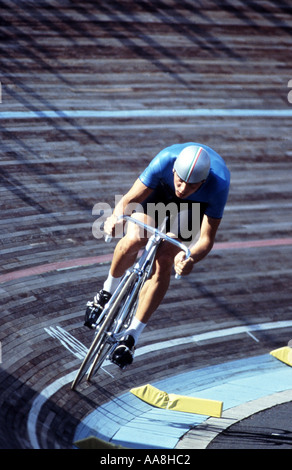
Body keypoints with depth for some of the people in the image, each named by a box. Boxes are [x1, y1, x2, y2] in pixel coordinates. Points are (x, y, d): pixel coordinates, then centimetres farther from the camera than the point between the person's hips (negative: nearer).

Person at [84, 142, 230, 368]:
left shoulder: (219, 185, -41)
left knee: (163, 262, -17)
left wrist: (190, 259, -56)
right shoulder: (165, 161, -39)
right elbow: (129, 199, -34)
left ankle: (131, 336, -4)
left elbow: (207, 239, -35)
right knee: (135, 239, -24)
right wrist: (116, 218, -56)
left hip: (199, 203, -1)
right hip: (161, 188, 1)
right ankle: (108, 292, 8)